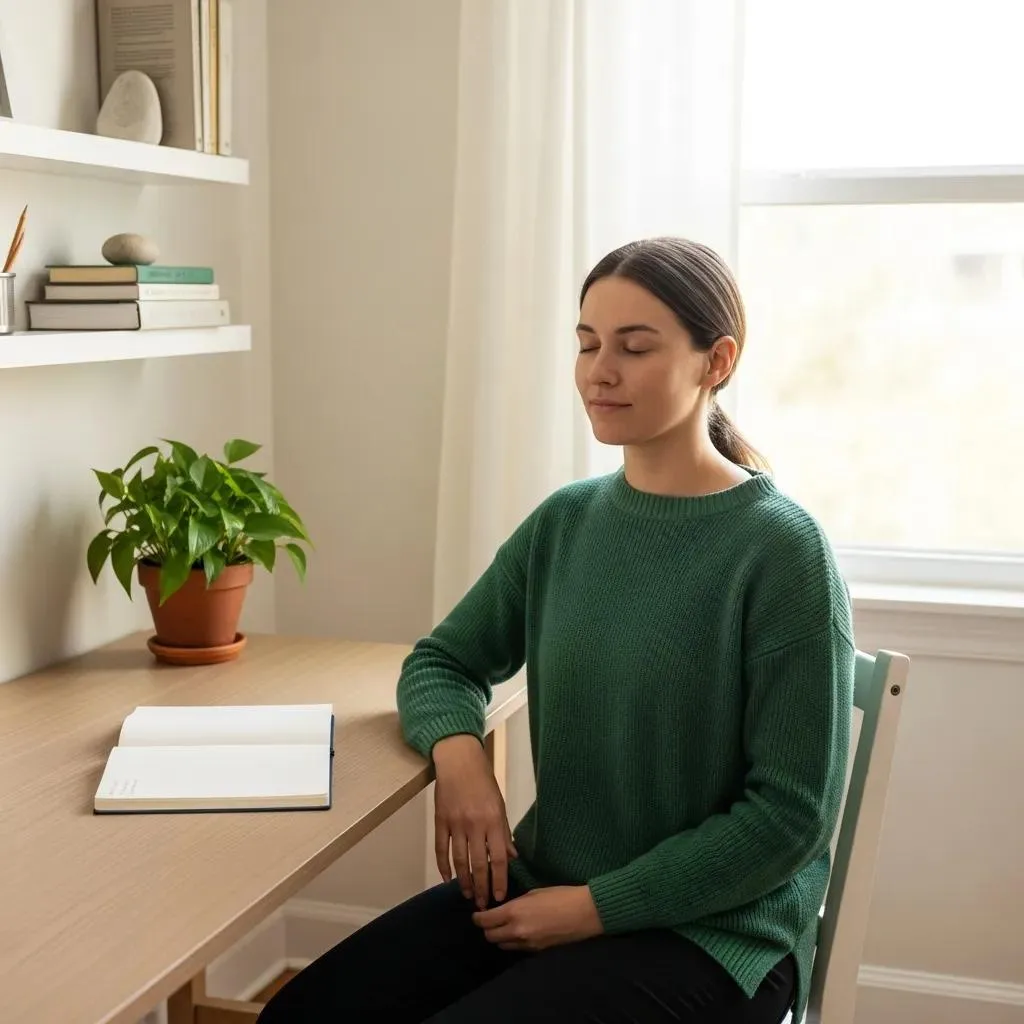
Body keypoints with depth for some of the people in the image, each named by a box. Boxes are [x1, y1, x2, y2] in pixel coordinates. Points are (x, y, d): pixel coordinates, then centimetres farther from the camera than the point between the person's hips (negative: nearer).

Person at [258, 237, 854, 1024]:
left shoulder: (782, 550, -15)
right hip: (545, 886, 5)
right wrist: (458, 750, -10)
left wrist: (597, 907, -15)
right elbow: (442, 661, 13)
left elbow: (792, 813, -14)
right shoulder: (564, 522, 3)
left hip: (709, 930, -5)